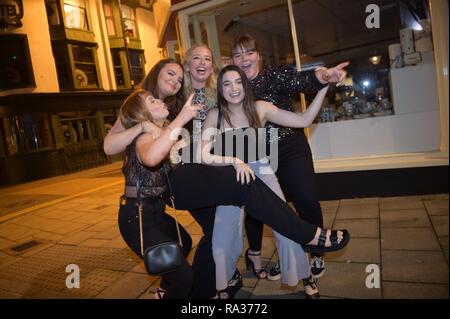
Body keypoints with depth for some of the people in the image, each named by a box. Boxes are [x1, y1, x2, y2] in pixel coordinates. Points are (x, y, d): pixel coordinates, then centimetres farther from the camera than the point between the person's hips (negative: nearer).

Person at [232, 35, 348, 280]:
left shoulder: (276, 75, -4)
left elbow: (301, 81, -23)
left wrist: (323, 75, -44)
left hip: (291, 150, -2)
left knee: (307, 202, -4)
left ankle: (316, 254, 23)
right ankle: (286, 255, 32)